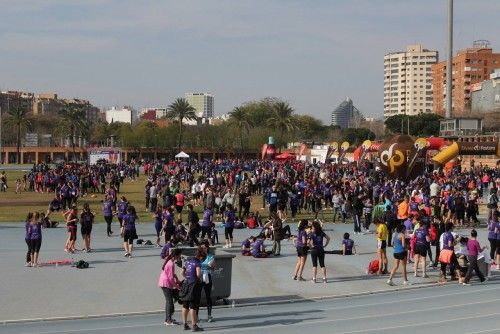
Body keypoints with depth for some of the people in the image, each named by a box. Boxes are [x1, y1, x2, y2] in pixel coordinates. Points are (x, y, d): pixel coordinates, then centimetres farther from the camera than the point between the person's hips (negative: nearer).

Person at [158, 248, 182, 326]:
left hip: (163, 283, 10)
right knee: (170, 301, -7)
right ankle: (169, 320, -5)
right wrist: (176, 286, -10)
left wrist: (178, 281, 13)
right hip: (166, 284, -10)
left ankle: (167, 319, 23)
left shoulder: (169, 261, 11)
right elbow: (171, 277, -20)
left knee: (168, 301, 16)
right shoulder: (171, 264, -20)